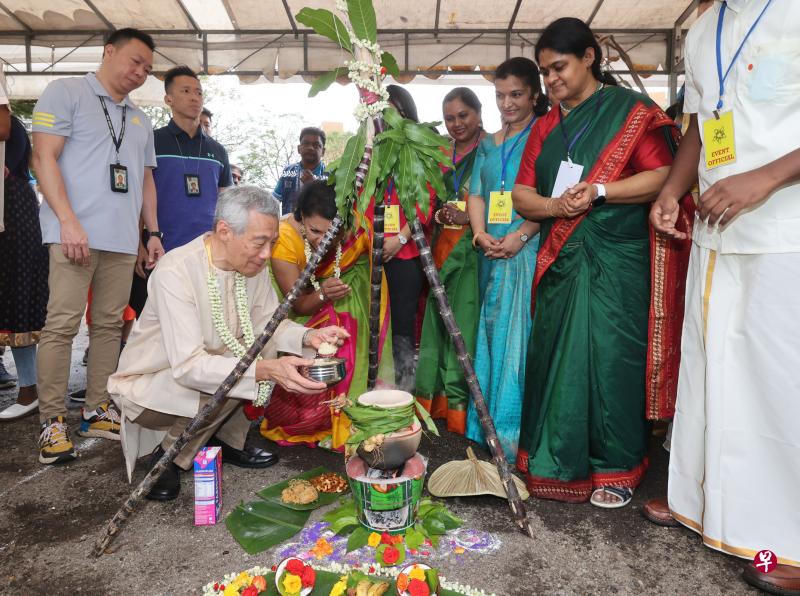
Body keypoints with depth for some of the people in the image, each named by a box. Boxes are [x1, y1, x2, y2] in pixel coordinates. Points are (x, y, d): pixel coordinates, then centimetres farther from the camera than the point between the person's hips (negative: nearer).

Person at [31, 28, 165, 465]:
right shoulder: (66, 93, 4)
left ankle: (97, 411, 16)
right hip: (76, 233, -6)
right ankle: (52, 421, 1)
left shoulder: (140, 120, 23)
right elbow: (44, 157, -5)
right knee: (62, 324, -7)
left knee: (109, 325, 6)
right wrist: (69, 221, -16)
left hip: (123, 239, 6)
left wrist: (153, 232, 15)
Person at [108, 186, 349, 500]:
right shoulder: (175, 271, -30)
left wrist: (307, 337, -21)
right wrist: (266, 370, -46)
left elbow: (267, 323, -1)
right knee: (227, 385, -32)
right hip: (148, 382, -7)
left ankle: (229, 440, 6)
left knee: (274, 350, -12)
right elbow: (188, 366, -35)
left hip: (207, 367, 7)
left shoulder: (251, 263, -9)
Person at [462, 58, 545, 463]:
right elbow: (475, 194, 15)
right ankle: (494, 429, 20)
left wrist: (520, 235, -18)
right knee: (494, 332, 9)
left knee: (523, 333, -6)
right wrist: (481, 234, -3)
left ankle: (522, 432, 4)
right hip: (493, 254, 6)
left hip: (530, 251, -6)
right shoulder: (488, 144, 19)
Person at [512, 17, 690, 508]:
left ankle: (616, 468, 12)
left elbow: (663, 175, -8)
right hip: (560, 261, 5)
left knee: (610, 358, -3)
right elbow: (522, 194, 12)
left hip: (615, 261, -5)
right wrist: (554, 205, -8)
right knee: (556, 357, 5)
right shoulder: (546, 126, 17)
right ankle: (556, 461, 18)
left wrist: (599, 192, -17)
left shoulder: (631, 111, 2)